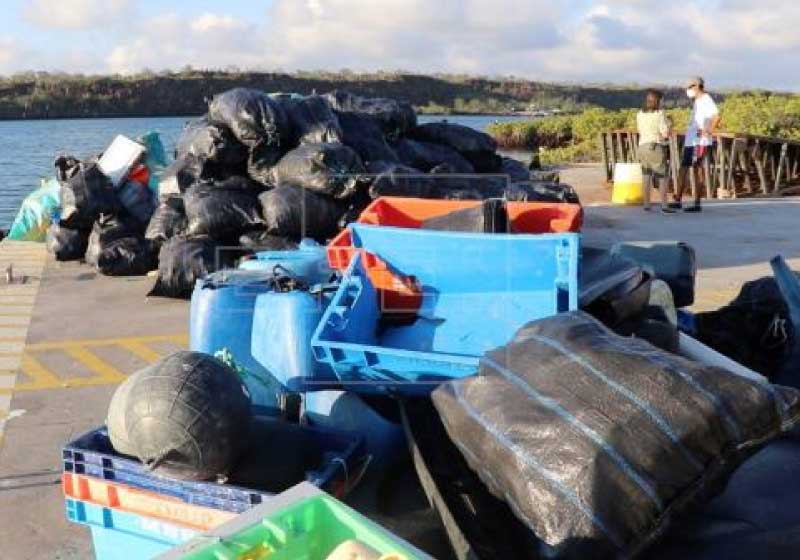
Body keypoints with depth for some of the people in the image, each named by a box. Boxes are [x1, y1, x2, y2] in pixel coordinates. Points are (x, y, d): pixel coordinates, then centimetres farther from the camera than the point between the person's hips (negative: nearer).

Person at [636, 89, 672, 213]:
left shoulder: (639, 114, 5)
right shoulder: (660, 114, -11)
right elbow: (665, 134, -12)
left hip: (643, 146, 5)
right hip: (657, 147, -5)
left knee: (646, 177, 14)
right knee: (662, 177, 1)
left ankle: (646, 204, 16)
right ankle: (664, 205, -5)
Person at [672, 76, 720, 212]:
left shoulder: (706, 100, -10)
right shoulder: (697, 101, 18)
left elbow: (716, 116, -23)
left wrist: (708, 132, -21)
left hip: (700, 142, -10)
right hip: (690, 141, 10)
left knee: (698, 170, -6)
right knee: (683, 169, 9)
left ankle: (697, 204, -3)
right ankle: (678, 201, 13)